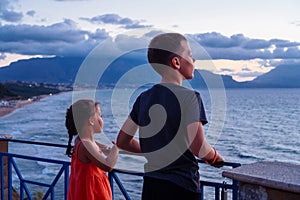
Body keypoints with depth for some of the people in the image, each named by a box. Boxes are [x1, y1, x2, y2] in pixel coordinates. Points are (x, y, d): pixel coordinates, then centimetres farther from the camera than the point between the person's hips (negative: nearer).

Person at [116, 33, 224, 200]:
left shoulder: (144, 98, 6)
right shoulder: (189, 96, -12)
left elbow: (122, 142, 10)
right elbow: (198, 147, -22)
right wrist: (215, 158, -1)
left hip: (150, 186, 6)